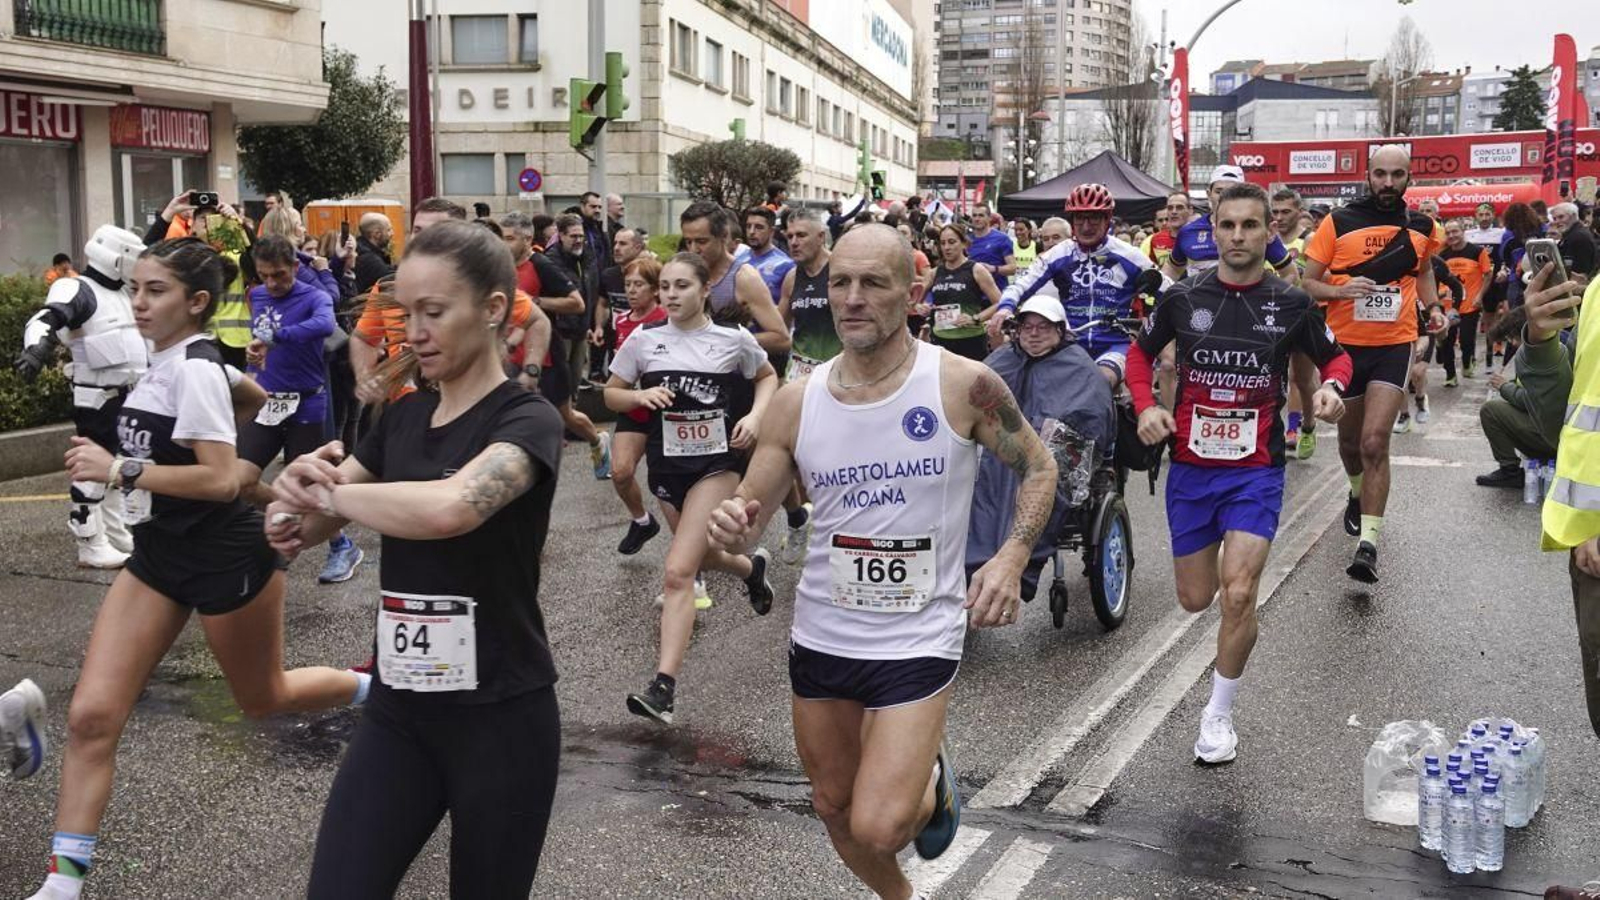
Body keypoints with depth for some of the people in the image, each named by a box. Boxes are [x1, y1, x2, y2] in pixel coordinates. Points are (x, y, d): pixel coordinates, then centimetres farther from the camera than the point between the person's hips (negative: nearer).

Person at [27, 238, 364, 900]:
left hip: (224, 558, -8)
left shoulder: (194, 370, -20)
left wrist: (119, 471, -26)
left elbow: (221, 480, -26)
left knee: (263, 698, 14)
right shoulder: (164, 361, 6)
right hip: (159, 553, 8)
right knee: (91, 715, -3)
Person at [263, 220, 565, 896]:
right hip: (397, 711, 5)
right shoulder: (403, 417, 7)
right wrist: (291, 520, -14)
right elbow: (310, 519, 10)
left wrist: (327, 490, -18)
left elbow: (447, 508, -34)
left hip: (500, 717, -5)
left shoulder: (527, 420, -14)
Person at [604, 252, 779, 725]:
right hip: (667, 464, 4)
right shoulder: (644, 340, -1)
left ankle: (663, 685, -15)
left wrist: (755, 414, -6)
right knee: (702, 555, 22)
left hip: (717, 461, -4)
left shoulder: (734, 340, -5)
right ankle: (752, 567, 59)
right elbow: (611, 394, 8)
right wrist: (640, 395, -13)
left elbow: (767, 377, 13)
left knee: (678, 572, -15)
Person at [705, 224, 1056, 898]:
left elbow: (1038, 468, 2)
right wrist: (732, 529, -23)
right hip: (821, 634, 4)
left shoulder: (963, 385, -13)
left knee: (877, 828, -14)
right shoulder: (797, 401, -5)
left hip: (919, 638, -4)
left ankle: (933, 781, 22)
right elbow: (747, 517, 2)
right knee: (834, 806, 19)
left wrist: (1011, 558, -14)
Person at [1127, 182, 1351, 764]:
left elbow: (1334, 356, 11)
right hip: (1190, 465, 2)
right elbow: (1140, 351, 13)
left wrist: (1332, 388, -12)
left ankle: (1219, 712, 5)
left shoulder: (1291, 303, -4)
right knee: (1195, 600, 11)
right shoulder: (1183, 297, -2)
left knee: (1238, 595, -16)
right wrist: (1145, 407, -4)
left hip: (1257, 470, -2)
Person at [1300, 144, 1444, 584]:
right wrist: (1341, 290, -21)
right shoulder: (1338, 222, -5)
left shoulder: (1422, 227, 4)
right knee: (1350, 437, 18)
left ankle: (1369, 543, -12)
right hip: (1345, 343, 1)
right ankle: (1359, 494, 50)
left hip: (1394, 345, 0)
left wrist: (1433, 308, 7)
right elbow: (1308, 282, -2)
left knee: (1375, 442, -14)